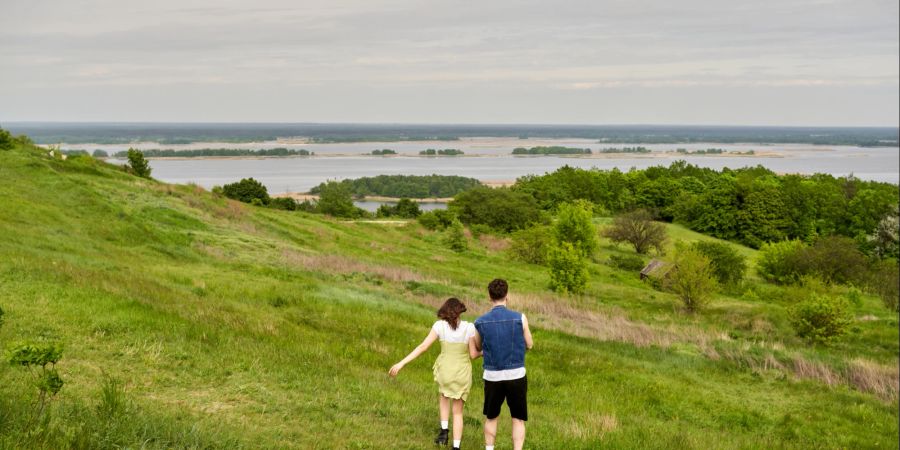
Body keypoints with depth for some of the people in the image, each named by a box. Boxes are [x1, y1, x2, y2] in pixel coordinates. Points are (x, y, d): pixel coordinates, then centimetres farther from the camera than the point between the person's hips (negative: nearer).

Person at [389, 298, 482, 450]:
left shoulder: (440, 325, -10)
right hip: (462, 374, 0)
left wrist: (401, 363, -11)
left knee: (444, 395, 34)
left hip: (445, 371, 0)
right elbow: (473, 355, -6)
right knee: (458, 412, 14)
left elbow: (423, 347, -13)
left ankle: (444, 429, 20)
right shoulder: (469, 327, -11)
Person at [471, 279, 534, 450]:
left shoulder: (480, 322, -5)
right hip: (516, 375, -1)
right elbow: (529, 345, 4)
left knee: (491, 417, 20)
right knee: (518, 419, 10)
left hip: (492, 376, 2)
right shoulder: (520, 318, -10)